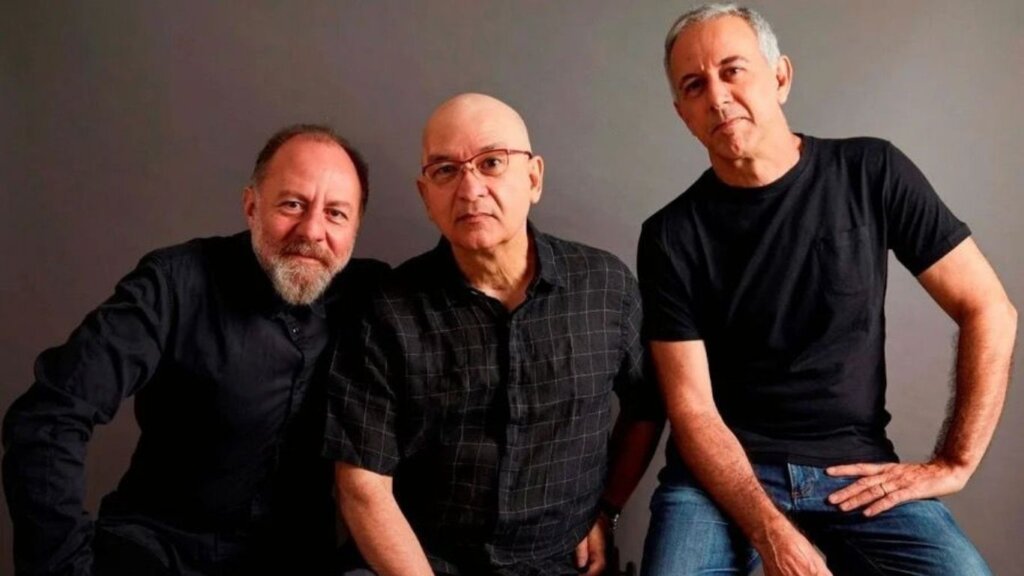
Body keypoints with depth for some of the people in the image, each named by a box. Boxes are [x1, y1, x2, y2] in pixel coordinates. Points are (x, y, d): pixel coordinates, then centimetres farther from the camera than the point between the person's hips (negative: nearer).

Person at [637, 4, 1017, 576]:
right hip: (722, 470, 0)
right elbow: (692, 408, -8)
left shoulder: (871, 173, -2)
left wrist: (955, 463, -3)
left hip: (858, 468, 1)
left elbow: (989, 311, 1)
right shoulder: (671, 235, -4)